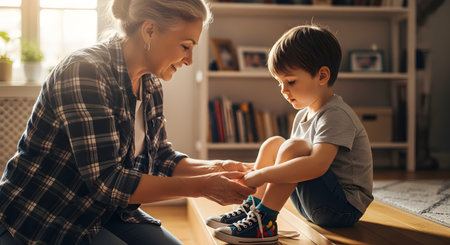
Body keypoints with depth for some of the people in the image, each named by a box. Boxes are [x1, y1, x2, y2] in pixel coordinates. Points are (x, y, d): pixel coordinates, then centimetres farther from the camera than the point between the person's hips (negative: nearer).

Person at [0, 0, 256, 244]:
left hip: (106, 212, 8)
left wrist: (215, 168, -8)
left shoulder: (150, 84, 1)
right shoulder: (84, 73, -24)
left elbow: (161, 158, 9)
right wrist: (201, 187, -26)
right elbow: (105, 182, -28)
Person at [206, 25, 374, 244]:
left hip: (345, 207, -9)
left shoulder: (336, 115, -20)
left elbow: (317, 165, -37)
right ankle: (251, 207, 2)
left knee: (293, 147, -28)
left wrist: (263, 174, -34)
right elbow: (293, 164, 13)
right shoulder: (304, 115, 10)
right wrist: (253, 171, -3)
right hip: (317, 206, 9)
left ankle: (264, 222, -23)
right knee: (272, 143, 6)